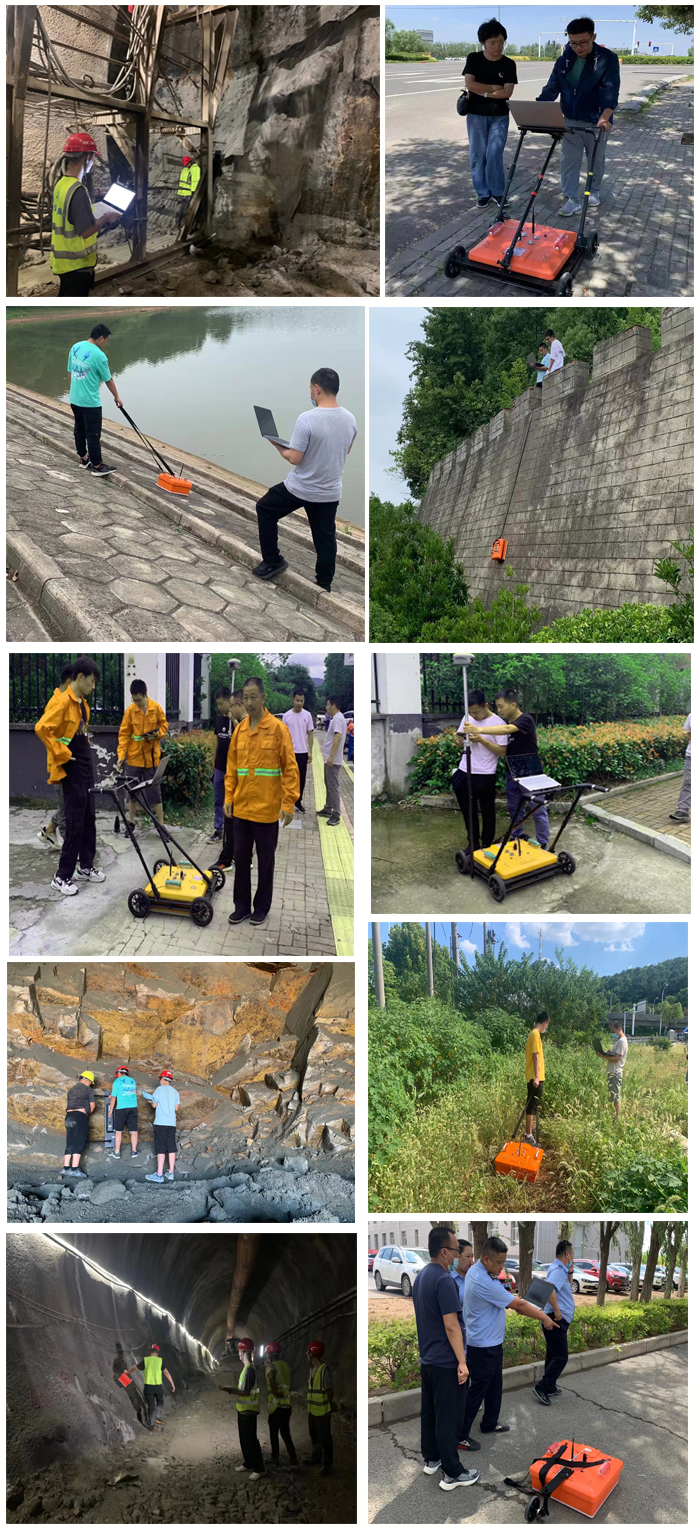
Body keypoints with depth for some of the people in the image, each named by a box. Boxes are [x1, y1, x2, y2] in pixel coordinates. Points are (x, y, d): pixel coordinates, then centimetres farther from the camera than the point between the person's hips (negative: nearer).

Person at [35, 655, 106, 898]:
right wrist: (61, 754, -21)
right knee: (75, 825, -6)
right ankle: (62, 877, 1)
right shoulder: (62, 701, -18)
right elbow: (41, 728, -28)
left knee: (89, 822, 15)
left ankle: (86, 867, 27)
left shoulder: (81, 703, 11)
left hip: (86, 770, 9)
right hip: (72, 773, -9)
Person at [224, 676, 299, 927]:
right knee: (241, 858, 11)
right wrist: (228, 797, 6)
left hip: (267, 809, -5)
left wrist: (288, 803, -14)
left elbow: (290, 768, -11)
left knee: (265, 861, 8)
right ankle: (242, 906, 22)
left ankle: (261, 907, 20)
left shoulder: (278, 729, -10)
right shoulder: (239, 729, 6)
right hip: (241, 808, 5)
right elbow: (231, 767, 12)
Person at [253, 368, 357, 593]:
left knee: (264, 508, 19)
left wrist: (278, 445, -1)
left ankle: (272, 561, 21)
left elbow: (294, 459, -20)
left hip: (300, 488, -5)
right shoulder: (350, 419, -4)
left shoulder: (307, 419, -24)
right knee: (325, 538, 16)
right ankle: (324, 585, 23)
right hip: (330, 492, 5)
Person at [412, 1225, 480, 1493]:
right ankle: (452, 1474, 3)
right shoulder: (444, 1280, -22)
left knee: (429, 1411, 17)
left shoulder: (421, 1276, 8)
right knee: (448, 1418, -3)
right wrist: (462, 1362, -20)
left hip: (427, 1358, 9)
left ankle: (431, 1460, 28)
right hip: (445, 1362, -9)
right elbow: (451, 1326, -24)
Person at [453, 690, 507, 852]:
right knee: (468, 812, 14)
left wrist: (481, 739, -22)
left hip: (485, 775, -5)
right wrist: (463, 734, -9)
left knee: (487, 812, 8)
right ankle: (473, 844, 27)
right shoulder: (468, 718, 5)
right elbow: (458, 740, 15)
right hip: (464, 772, 5)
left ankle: (487, 846, 22)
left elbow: (501, 750, -15)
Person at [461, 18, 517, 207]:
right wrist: (494, 88, -10)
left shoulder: (509, 64, -1)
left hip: (499, 116, 0)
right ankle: (483, 193, 12)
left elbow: (507, 92, -9)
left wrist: (483, 91, -12)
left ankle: (497, 192, 8)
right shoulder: (473, 59, -2)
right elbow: (469, 84, -14)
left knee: (494, 154, -6)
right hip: (476, 114, 0)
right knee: (478, 154, 3)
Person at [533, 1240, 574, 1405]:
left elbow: (567, 1286, 31)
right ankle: (542, 1387, -7)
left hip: (559, 1319, 10)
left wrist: (570, 1272, 14)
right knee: (561, 1357, -8)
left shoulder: (560, 1269, 14)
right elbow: (549, 1288, -36)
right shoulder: (557, 1270, -18)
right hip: (557, 1319, -10)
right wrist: (557, 1310, -29)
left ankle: (550, 1388, 26)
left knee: (554, 1355, 18)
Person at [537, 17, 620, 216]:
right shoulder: (565, 59, -3)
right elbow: (552, 88, -2)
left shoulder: (608, 59, -15)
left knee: (596, 160, 14)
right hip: (570, 121, 3)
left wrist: (604, 117, -39)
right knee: (569, 161, 2)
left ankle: (594, 192, 34)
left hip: (596, 122, -3)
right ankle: (572, 199, 7)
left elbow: (610, 91, -23)